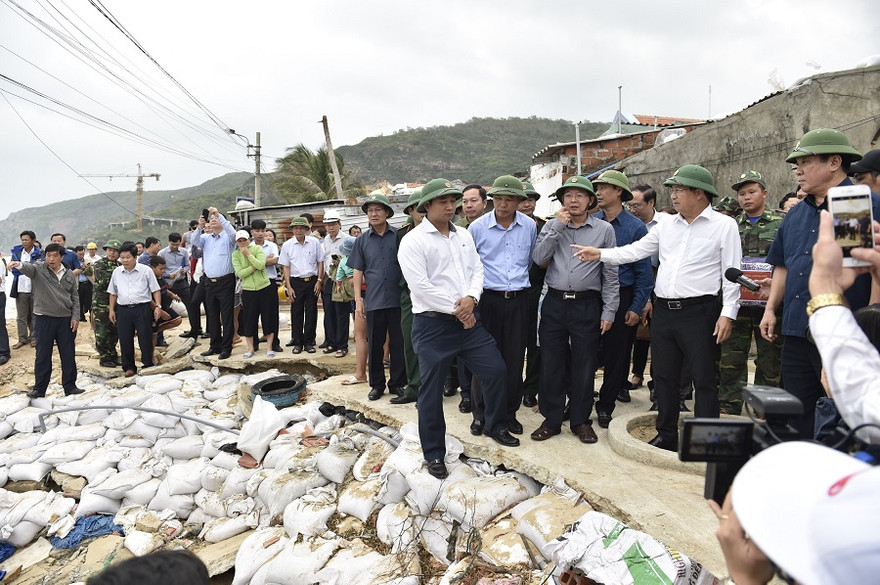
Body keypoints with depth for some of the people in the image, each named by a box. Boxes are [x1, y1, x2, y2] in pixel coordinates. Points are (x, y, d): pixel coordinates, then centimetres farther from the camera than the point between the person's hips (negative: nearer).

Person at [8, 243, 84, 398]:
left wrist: (75, 316, 3)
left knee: (68, 355, 7)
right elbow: (29, 268, -27)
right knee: (42, 355, 5)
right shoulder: (39, 269, -2)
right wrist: (20, 265, -50)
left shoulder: (69, 274, 7)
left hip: (66, 320, 2)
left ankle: (70, 386, 17)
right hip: (44, 319, -2)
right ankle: (39, 388, 16)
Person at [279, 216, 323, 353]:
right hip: (296, 282, 0)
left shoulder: (315, 242, 1)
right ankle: (297, 343, 14)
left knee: (311, 312, 4)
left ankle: (309, 342, 13)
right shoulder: (287, 245, 2)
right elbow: (286, 267, 4)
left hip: (312, 281, 0)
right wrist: (288, 287, -2)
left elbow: (320, 262, 6)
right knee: (296, 313, 4)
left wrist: (319, 281, -1)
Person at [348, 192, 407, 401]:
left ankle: (397, 382, 19)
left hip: (397, 299, -1)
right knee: (375, 344, 7)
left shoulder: (399, 236, 3)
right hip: (373, 300, 1)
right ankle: (377, 384, 21)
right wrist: (358, 299, 3)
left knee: (398, 343, 5)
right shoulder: (362, 240, 8)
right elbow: (358, 271, 10)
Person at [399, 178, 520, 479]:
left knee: (496, 369, 10)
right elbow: (421, 286, -17)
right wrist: (456, 310, -13)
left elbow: (477, 270, 9)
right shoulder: (413, 241, -9)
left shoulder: (464, 235, 12)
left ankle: (495, 426, 35)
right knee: (431, 390, 3)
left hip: (468, 319, 6)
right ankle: (434, 454, 19)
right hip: (433, 324, -6)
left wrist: (470, 298, -11)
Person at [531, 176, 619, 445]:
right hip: (554, 303, 2)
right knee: (551, 364, 7)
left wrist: (609, 311, -2)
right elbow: (539, 258, -7)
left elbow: (610, 274, 2)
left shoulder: (604, 229, 3)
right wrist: (557, 226, -9)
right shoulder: (553, 226, 8)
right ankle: (551, 419, 21)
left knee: (584, 367, 7)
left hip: (587, 305, -1)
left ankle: (581, 421, 24)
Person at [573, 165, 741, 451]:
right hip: (664, 310, 6)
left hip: (699, 312, -5)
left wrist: (727, 314, -11)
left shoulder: (724, 225, -3)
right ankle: (667, 435, 26)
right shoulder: (667, 225, 12)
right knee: (664, 376, 13)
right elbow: (636, 250, 11)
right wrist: (600, 254, 0)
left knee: (704, 379, 2)